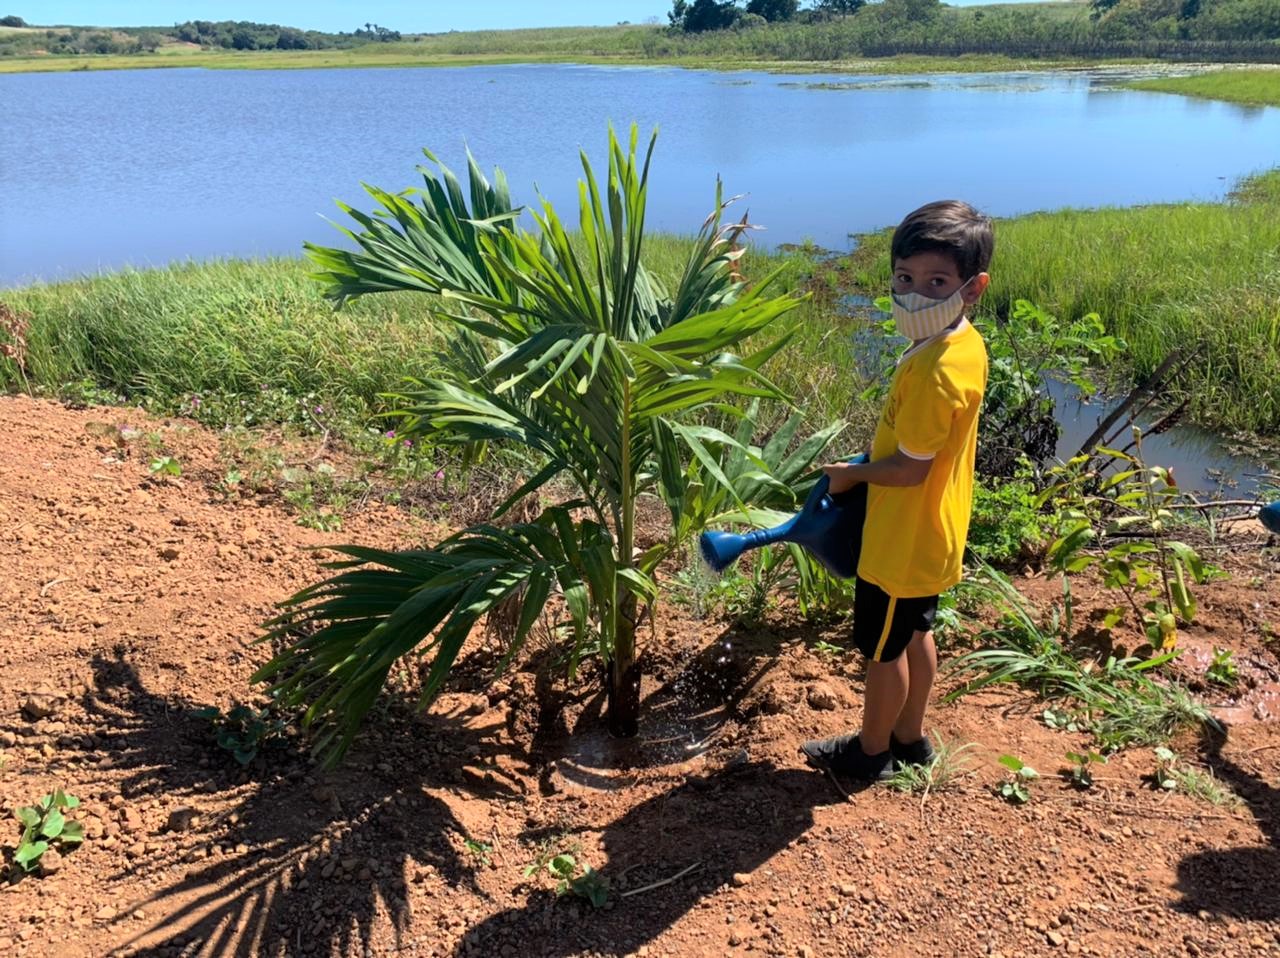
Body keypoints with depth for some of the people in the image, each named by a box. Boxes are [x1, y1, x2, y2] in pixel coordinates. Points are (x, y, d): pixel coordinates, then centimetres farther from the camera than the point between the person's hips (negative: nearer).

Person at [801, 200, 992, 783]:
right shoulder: (966, 345, -2)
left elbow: (910, 469, -26)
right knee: (915, 635, 24)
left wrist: (850, 472, -10)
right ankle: (910, 737, 42)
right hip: (932, 533, 9)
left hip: (902, 542, -9)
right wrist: (870, 460, 6)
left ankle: (871, 752, 31)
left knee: (882, 648, 11)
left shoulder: (934, 371, -31)